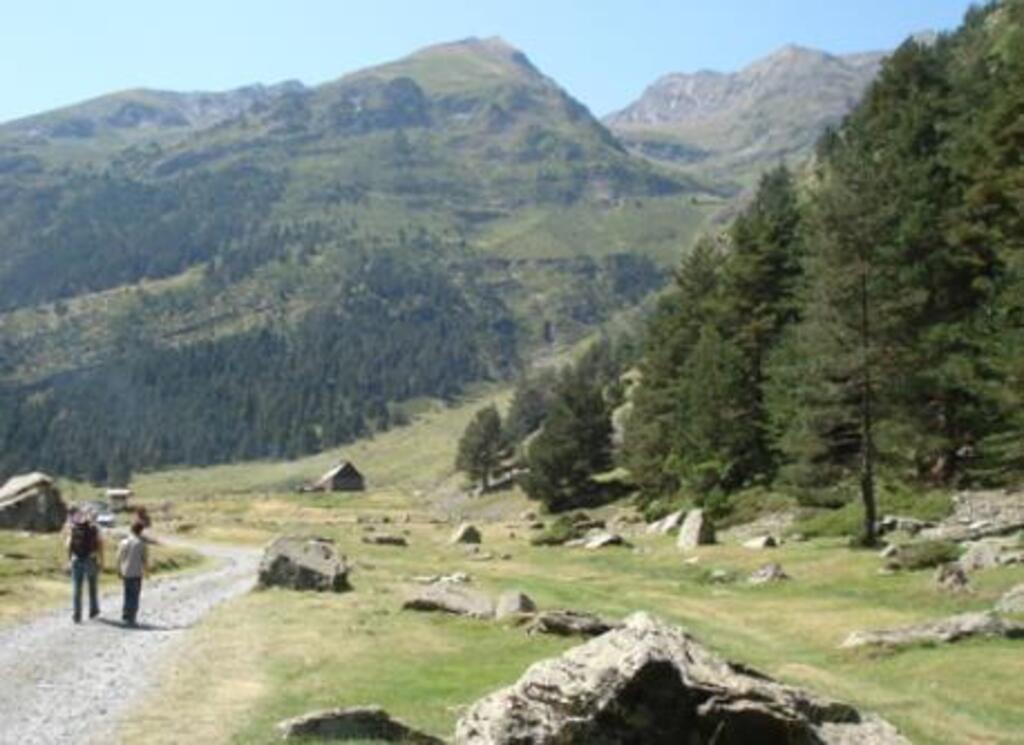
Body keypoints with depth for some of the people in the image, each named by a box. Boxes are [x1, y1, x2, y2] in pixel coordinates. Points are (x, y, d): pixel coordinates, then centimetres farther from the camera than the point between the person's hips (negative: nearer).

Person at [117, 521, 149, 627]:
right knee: (134, 596, 3)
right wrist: (145, 570, 10)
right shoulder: (141, 544, -10)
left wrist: (119, 571, 14)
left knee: (128, 594, 19)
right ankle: (131, 618, 2)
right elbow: (145, 559, -6)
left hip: (125, 573, 4)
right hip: (136, 574, -4)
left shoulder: (124, 542, 1)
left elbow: (119, 558, 3)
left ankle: (125, 614, 20)